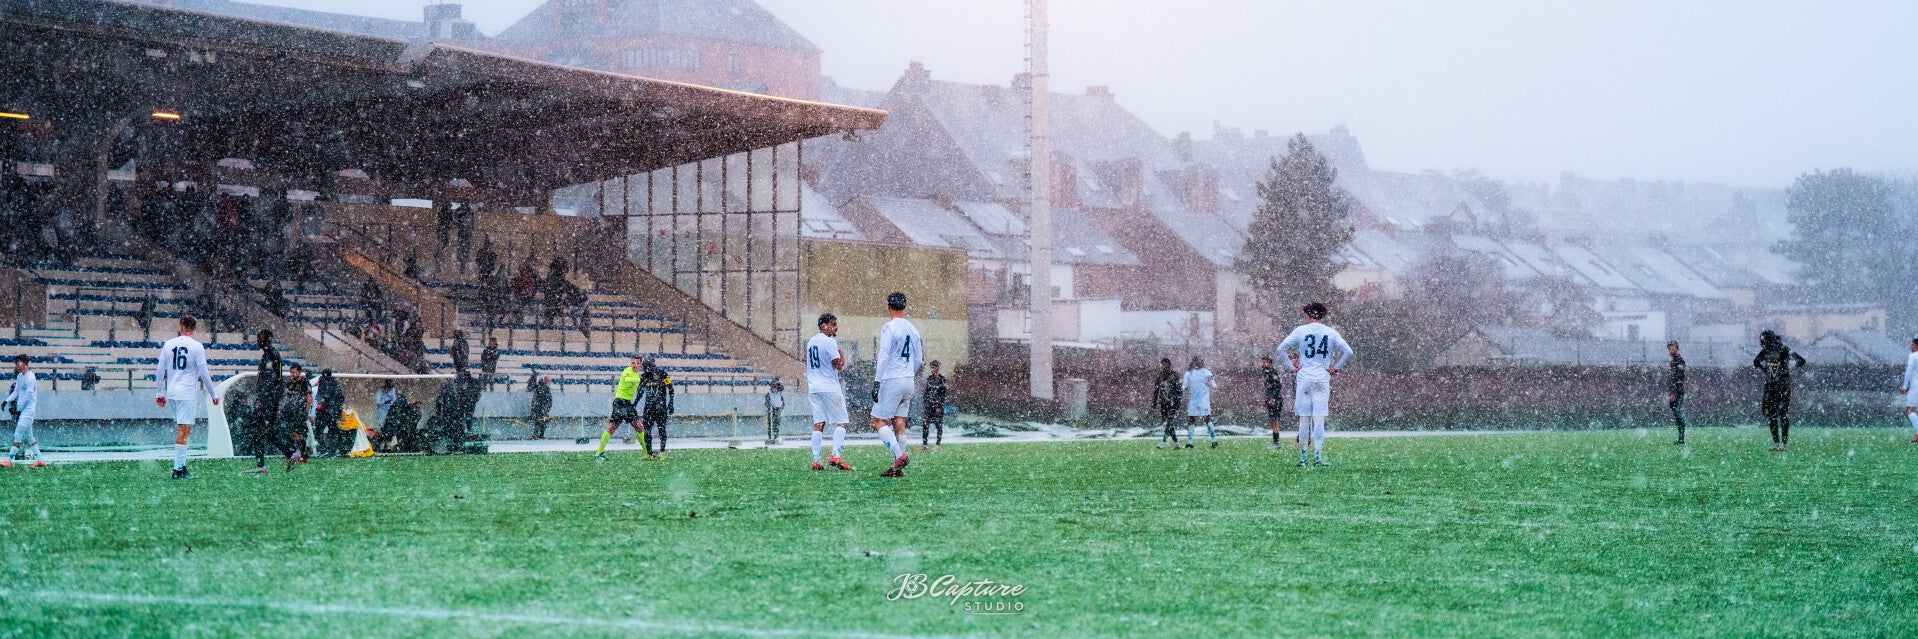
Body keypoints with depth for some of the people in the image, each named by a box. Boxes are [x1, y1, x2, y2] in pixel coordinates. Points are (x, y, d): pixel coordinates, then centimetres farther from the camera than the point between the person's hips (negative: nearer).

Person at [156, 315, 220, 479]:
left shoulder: (169, 344, 7)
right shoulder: (196, 346, -6)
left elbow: (160, 370, 9)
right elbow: (204, 373, -7)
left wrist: (159, 393, 18)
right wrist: (213, 395, 2)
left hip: (171, 392, 5)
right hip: (188, 393, -5)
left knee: (183, 428, 16)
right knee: (184, 430, -5)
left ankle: (181, 465, 12)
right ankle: (178, 469, -8)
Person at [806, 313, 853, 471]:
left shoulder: (811, 342, 16)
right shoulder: (829, 342, -11)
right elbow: (839, 366, -12)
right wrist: (842, 356, 5)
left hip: (813, 387, 7)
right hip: (830, 388, -7)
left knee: (818, 424, 6)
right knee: (841, 422, -2)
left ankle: (815, 460, 0)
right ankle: (835, 456, -15)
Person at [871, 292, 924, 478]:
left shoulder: (888, 328, -11)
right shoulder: (912, 329, 11)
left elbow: (883, 357, -16)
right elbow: (918, 359, 17)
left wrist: (877, 382, -14)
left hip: (891, 380, -7)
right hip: (908, 381, 7)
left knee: (878, 421, -3)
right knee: (899, 422, 10)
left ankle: (900, 455, -19)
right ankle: (898, 467, 9)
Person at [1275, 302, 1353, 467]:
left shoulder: (1300, 330, 1)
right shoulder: (1331, 332, 2)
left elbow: (1281, 349, -3)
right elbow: (1348, 352, -4)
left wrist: (1291, 366, 4)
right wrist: (1335, 367, 4)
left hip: (1304, 377, 0)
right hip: (1322, 379, 0)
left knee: (1304, 418, 5)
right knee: (1319, 418, -2)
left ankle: (1303, 456, 8)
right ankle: (1318, 456, -10)